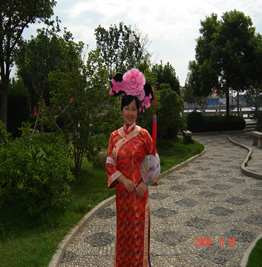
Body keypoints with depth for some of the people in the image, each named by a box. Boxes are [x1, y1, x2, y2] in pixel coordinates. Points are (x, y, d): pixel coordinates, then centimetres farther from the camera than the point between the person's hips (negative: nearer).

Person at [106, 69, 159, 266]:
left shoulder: (143, 134, -5)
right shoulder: (115, 136, 3)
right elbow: (110, 163, 2)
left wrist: (146, 182, -11)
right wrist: (123, 179, -13)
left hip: (139, 191, -3)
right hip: (122, 190, 3)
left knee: (139, 231, 5)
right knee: (124, 230, 14)